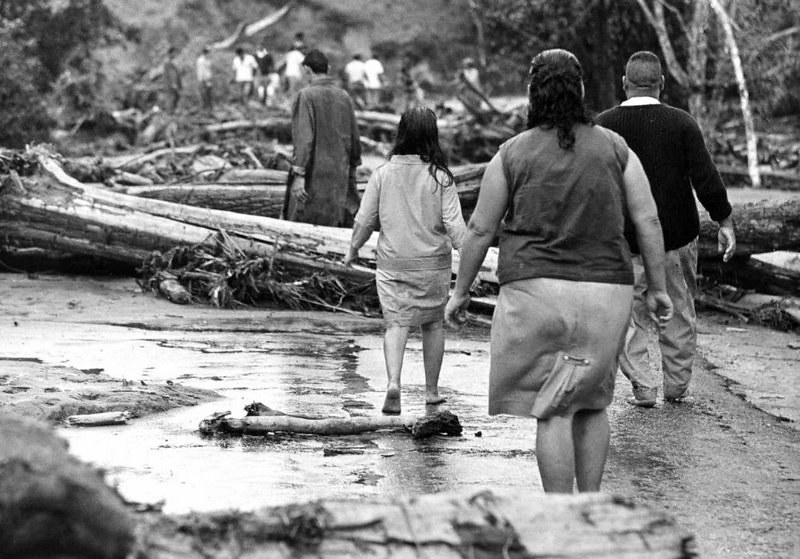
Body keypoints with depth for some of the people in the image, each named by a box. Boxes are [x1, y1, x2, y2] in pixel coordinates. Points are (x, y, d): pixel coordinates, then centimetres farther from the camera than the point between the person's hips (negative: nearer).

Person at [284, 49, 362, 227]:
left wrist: (299, 174, -21)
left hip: (314, 174, -5)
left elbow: (304, 137, -18)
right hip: (340, 174, 5)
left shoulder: (307, 95, -11)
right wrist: (353, 165, 24)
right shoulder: (344, 96, 6)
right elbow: (355, 137, 11)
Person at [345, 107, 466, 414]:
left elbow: (365, 219, 1)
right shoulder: (440, 177, -10)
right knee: (433, 322, 15)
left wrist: (353, 249, 17)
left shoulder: (383, 174, -5)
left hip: (392, 263, 0)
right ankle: (431, 390, 23)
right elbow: (454, 224, -11)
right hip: (433, 262, 0)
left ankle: (393, 382, -20)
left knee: (396, 323, 2)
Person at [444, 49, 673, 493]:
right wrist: (657, 288, 10)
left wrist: (460, 291, 15)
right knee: (592, 402, 18)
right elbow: (647, 222, 2)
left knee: (552, 410, -2)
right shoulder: (615, 148, 4)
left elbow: (480, 230, 4)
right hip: (607, 291, 2)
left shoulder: (511, 154, 0)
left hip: (537, 288, -2)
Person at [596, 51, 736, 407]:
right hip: (677, 236, 0)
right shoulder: (681, 123, -7)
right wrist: (725, 222, 0)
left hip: (624, 240, 0)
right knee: (678, 312, 14)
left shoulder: (603, 126, -4)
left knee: (630, 315, 9)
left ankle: (643, 387, 2)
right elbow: (706, 178, -9)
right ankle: (677, 386, 20)